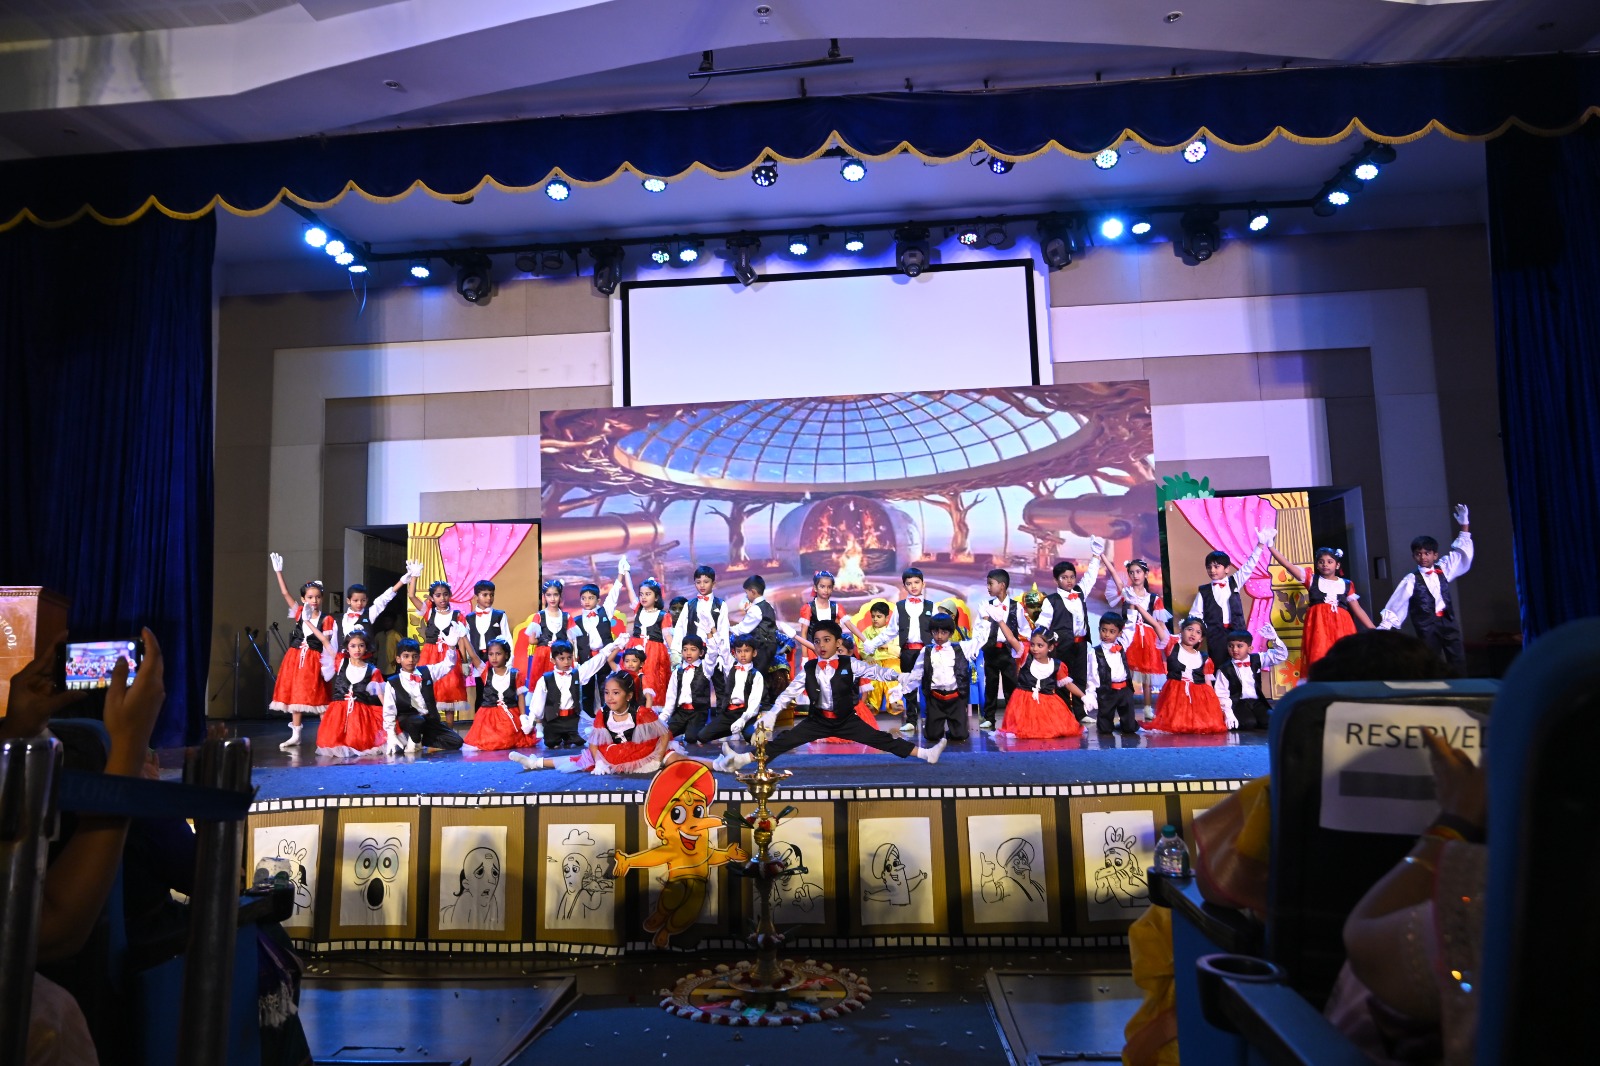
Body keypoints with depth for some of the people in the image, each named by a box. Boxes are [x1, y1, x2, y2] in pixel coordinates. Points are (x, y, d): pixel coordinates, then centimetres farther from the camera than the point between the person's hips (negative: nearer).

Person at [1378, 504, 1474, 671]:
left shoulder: (1443, 570, 6)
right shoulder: (1411, 580, -6)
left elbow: (1461, 553, 12)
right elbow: (1397, 603, -7)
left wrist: (1464, 525, 9)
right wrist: (1385, 626, -11)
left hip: (1448, 622, 4)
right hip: (1427, 627, -4)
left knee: (1458, 661, 3)